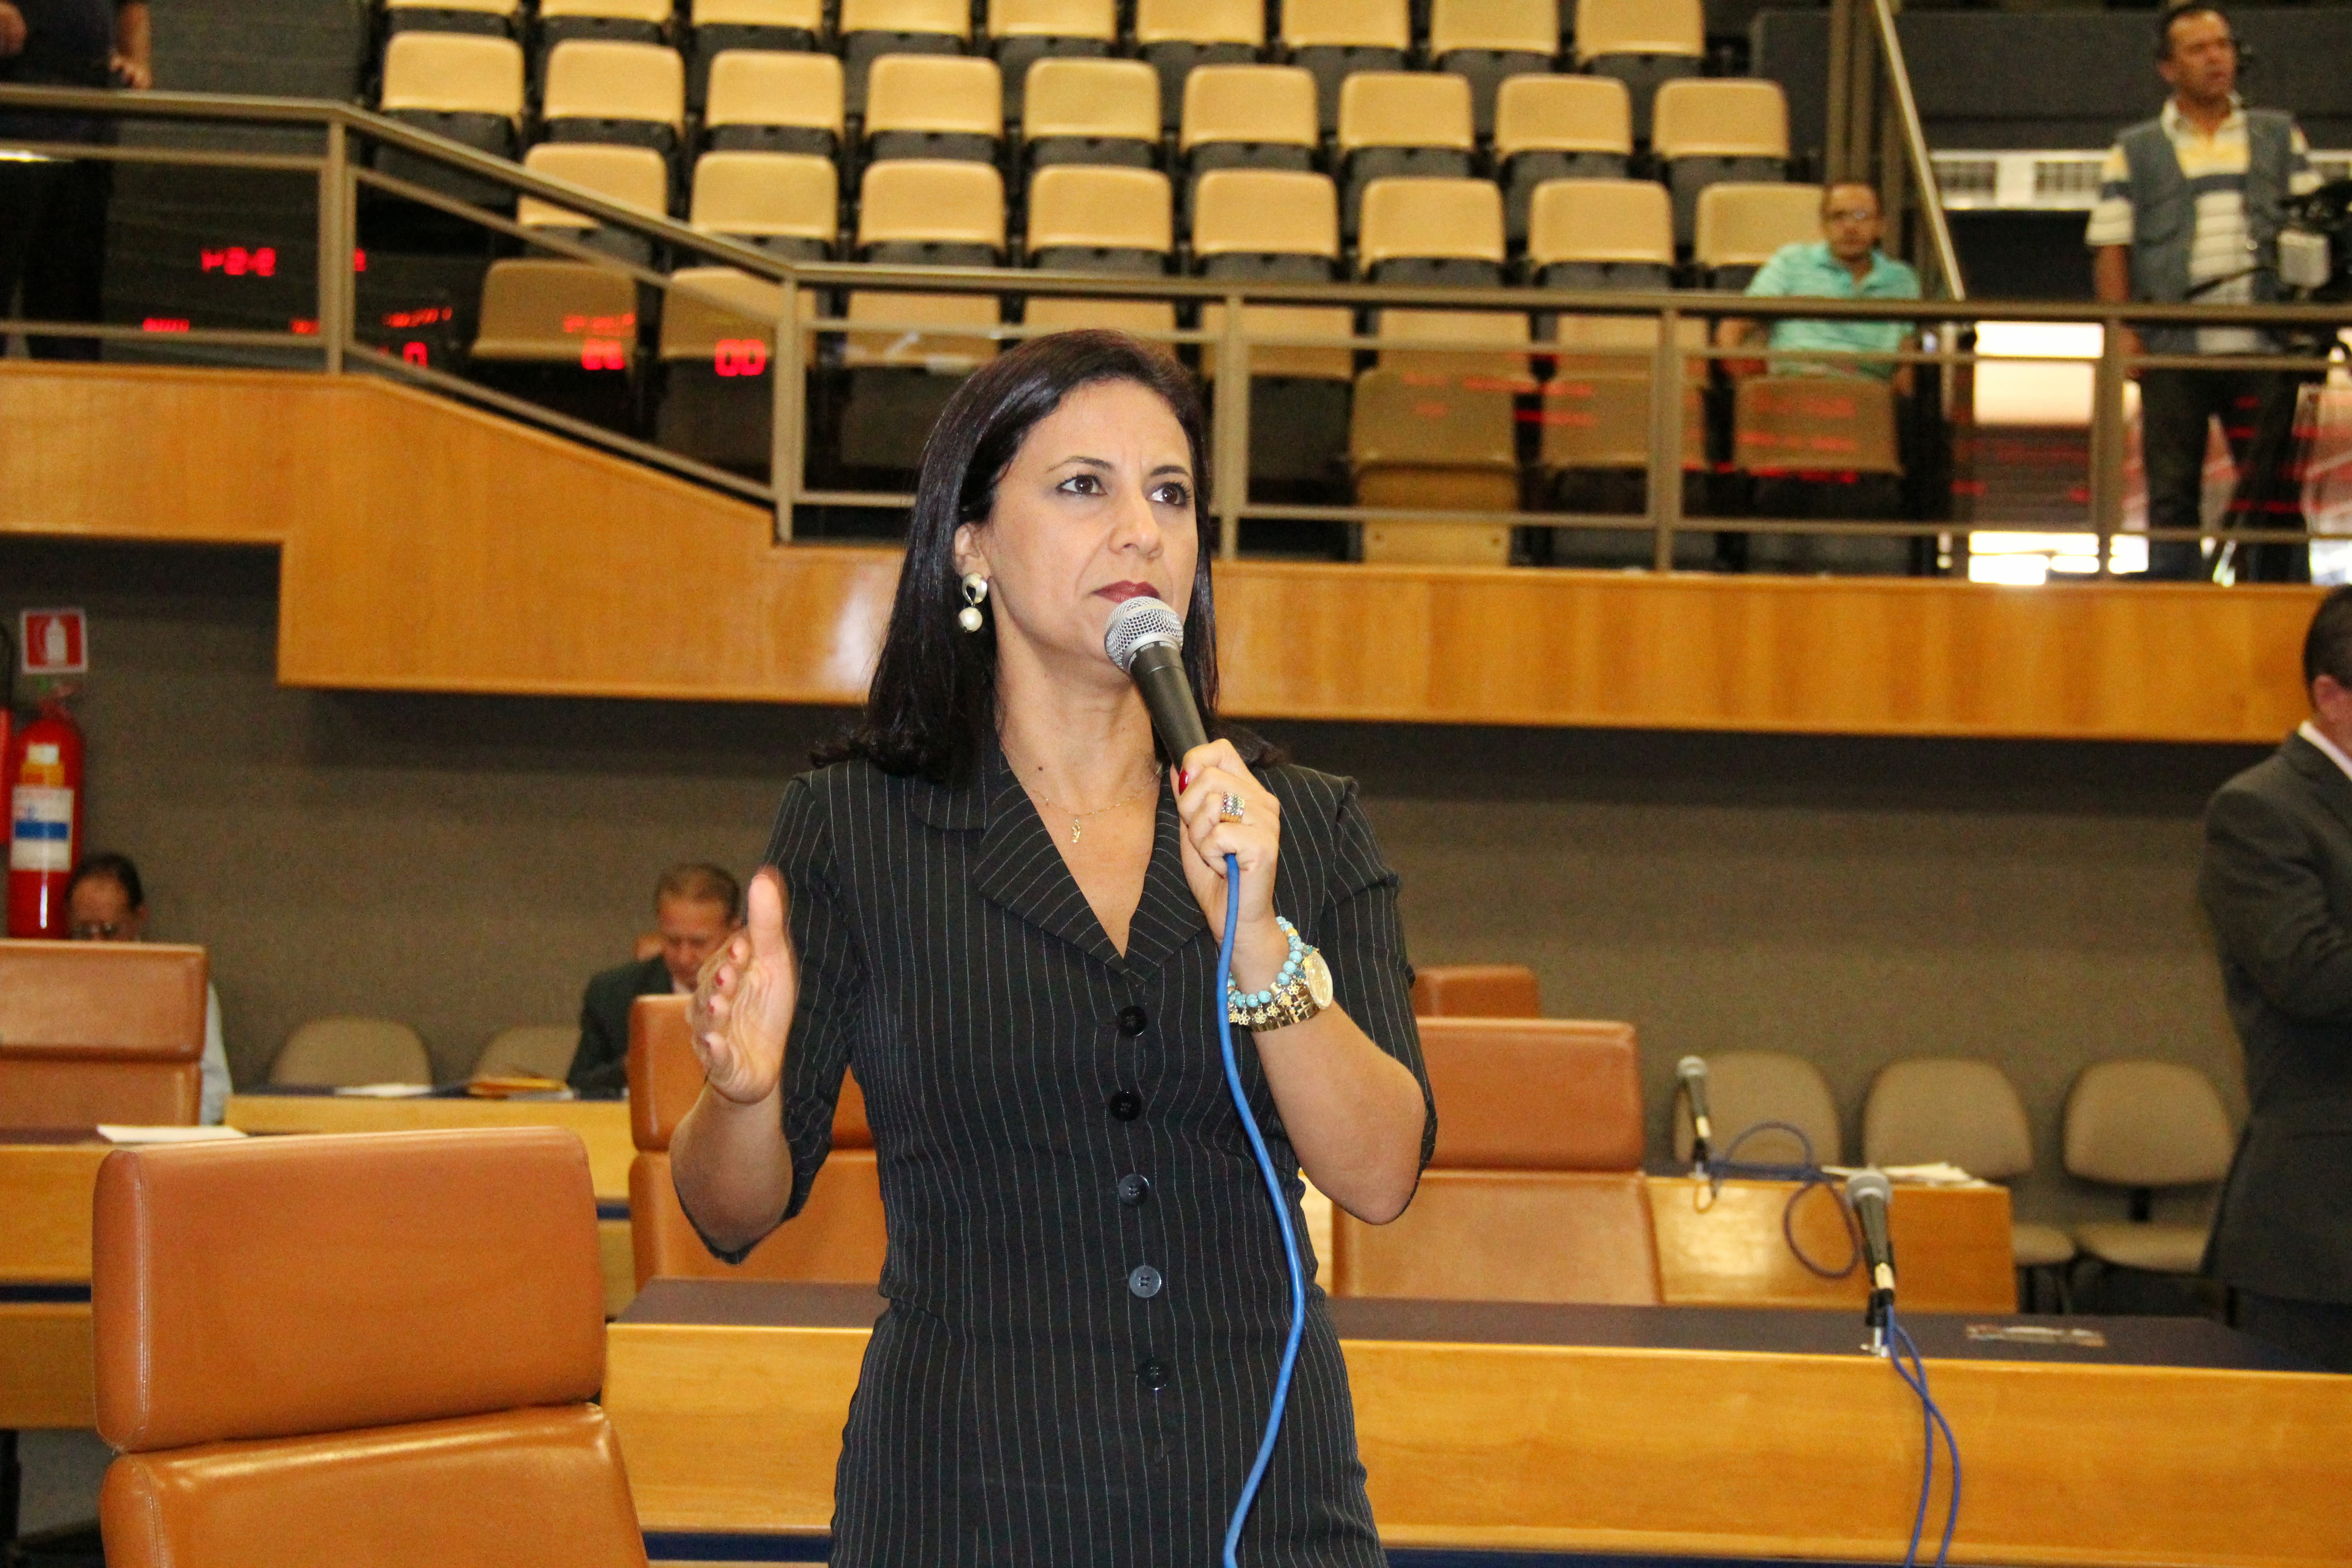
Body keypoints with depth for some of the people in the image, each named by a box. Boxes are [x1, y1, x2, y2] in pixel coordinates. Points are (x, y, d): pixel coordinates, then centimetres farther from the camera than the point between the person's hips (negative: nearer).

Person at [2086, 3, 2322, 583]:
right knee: (2173, 494, 2)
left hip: (2262, 349, 1)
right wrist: (2121, 331, -8)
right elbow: (2110, 247, 5)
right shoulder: (2135, 152, 10)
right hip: (2173, 354, -1)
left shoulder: (2280, 137, 15)